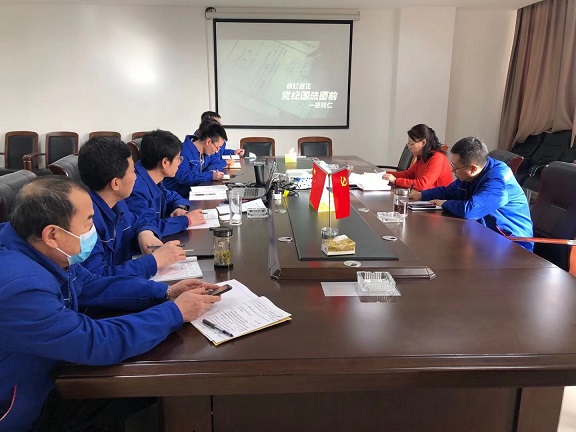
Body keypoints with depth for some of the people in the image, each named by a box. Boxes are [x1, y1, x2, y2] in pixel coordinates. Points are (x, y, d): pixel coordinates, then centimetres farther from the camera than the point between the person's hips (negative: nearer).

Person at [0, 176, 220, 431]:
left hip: (45, 378, 7)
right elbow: (97, 342, -34)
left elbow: (90, 286, 3)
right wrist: (175, 312, -22)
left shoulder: (31, 246, -9)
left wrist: (165, 292, -7)